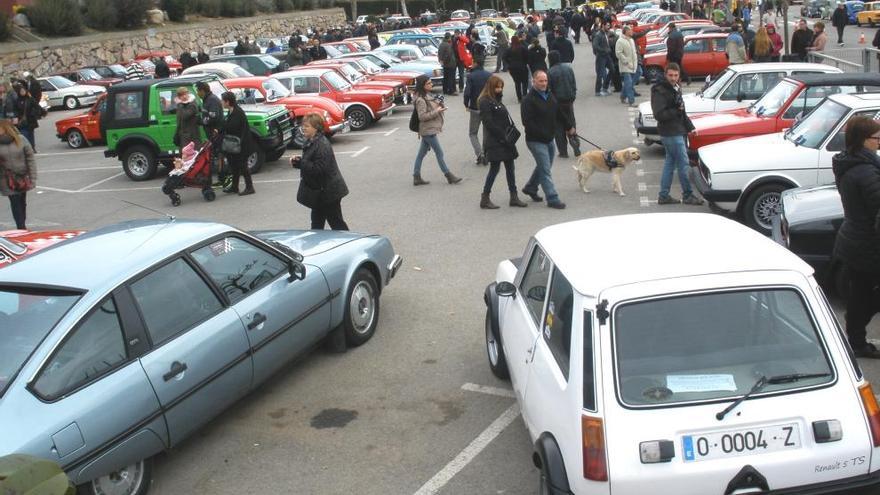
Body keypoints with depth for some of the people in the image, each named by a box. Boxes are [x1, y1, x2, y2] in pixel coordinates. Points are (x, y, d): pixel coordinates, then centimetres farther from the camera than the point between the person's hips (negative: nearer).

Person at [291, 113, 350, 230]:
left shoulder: (322, 145, -22)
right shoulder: (311, 142, 9)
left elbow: (319, 169, -28)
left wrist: (300, 162, -22)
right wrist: (298, 161, 0)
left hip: (328, 191, -10)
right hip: (319, 191, 10)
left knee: (336, 222, 0)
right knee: (317, 221, 18)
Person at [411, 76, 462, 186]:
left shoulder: (428, 95, 10)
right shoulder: (421, 100, -19)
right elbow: (422, 116, -22)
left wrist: (440, 106, 6)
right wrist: (436, 111, -23)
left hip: (429, 130, 9)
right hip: (428, 130, -9)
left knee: (421, 153, 11)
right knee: (439, 153, -2)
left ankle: (417, 177, 16)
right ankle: (449, 176, 7)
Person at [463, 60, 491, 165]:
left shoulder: (471, 76, -12)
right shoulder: (489, 75, -2)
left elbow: (467, 93, -17)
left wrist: (466, 105, -1)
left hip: (475, 108, -3)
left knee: (472, 133, 10)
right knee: (487, 132, 15)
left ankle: (479, 153, -10)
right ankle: (486, 156, 14)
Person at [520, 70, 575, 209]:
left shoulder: (550, 96, 10)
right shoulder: (528, 100, -15)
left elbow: (559, 114, 23)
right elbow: (527, 122, -21)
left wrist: (569, 127, 28)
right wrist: (542, 134, -23)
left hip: (549, 139, 8)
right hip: (536, 141, -8)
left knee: (544, 166, 19)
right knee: (545, 170, -8)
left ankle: (530, 188, 38)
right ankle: (552, 199, -6)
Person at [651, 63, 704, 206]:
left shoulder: (676, 89, 13)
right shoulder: (659, 91, -15)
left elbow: (682, 112, 22)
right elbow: (659, 115, -22)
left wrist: (690, 127, 15)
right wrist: (676, 111, -17)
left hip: (677, 132, 9)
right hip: (671, 133, -9)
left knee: (670, 162, 12)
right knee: (683, 163, -4)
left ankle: (664, 196, 18)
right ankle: (688, 195, 5)